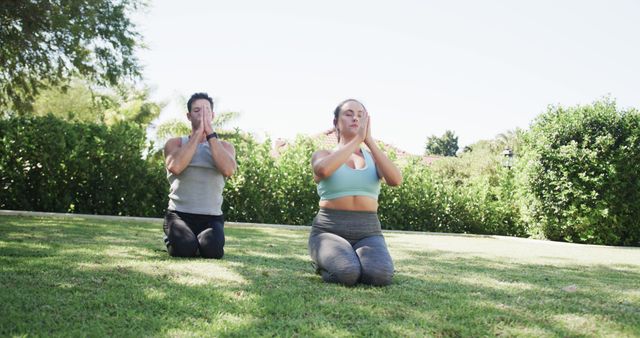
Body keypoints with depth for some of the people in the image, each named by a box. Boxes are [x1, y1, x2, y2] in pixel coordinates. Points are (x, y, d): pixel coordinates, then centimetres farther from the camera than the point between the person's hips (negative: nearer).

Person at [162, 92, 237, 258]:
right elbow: (175, 167, -16)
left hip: (211, 217, 1)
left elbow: (228, 170, -13)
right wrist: (198, 133, -12)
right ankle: (174, 236, 10)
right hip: (179, 214, -1)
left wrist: (210, 133, -12)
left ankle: (203, 238, 11)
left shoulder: (224, 146, 12)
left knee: (212, 249, -29)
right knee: (184, 248, -30)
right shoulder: (175, 143, 8)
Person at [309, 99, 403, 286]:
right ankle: (326, 263, 2)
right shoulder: (323, 155, 4)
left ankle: (354, 260, 5)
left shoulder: (374, 158, 12)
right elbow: (323, 170, -23)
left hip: (368, 233, 3)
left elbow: (396, 180, -11)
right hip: (329, 232, -2)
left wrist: (369, 140, -12)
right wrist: (357, 139, -17)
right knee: (347, 273, -35)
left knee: (382, 275, -30)